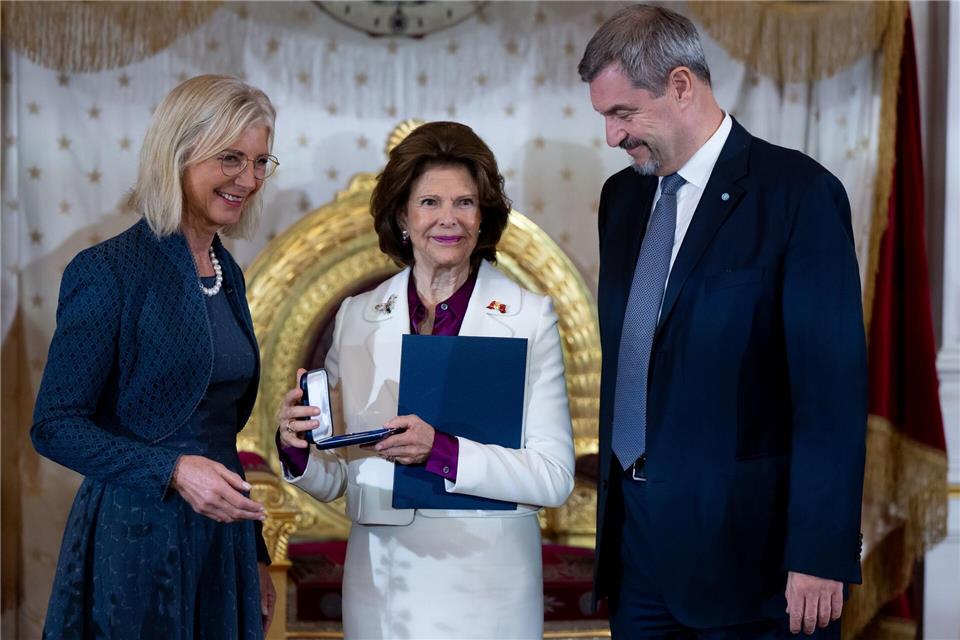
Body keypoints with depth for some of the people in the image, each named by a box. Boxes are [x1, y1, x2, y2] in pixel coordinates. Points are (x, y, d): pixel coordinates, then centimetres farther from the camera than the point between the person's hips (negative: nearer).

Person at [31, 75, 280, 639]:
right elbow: (55, 426, -12)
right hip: (137, 543, -7)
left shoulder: (227, 273, 11)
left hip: (223, 542, 7)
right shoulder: (110, 271, -11)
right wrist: (173, 470, -24)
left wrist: (255, 555, 18)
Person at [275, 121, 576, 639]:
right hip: (379, 587, 3)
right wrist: (297, 449, -12)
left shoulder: (529, 316, -4)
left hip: (483, 587, -2)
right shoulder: (357, 316, 4)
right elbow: (337, 479, 8)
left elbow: (555, 478, -10)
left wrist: (442, 450, -21)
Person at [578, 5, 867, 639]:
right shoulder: (623, 195, 12)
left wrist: (820, 556, -17)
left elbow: (833, 387, -13)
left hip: (745, 540, -6)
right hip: (635, 537, 6)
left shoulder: (797, 192, -10)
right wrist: (613, 496, 11)